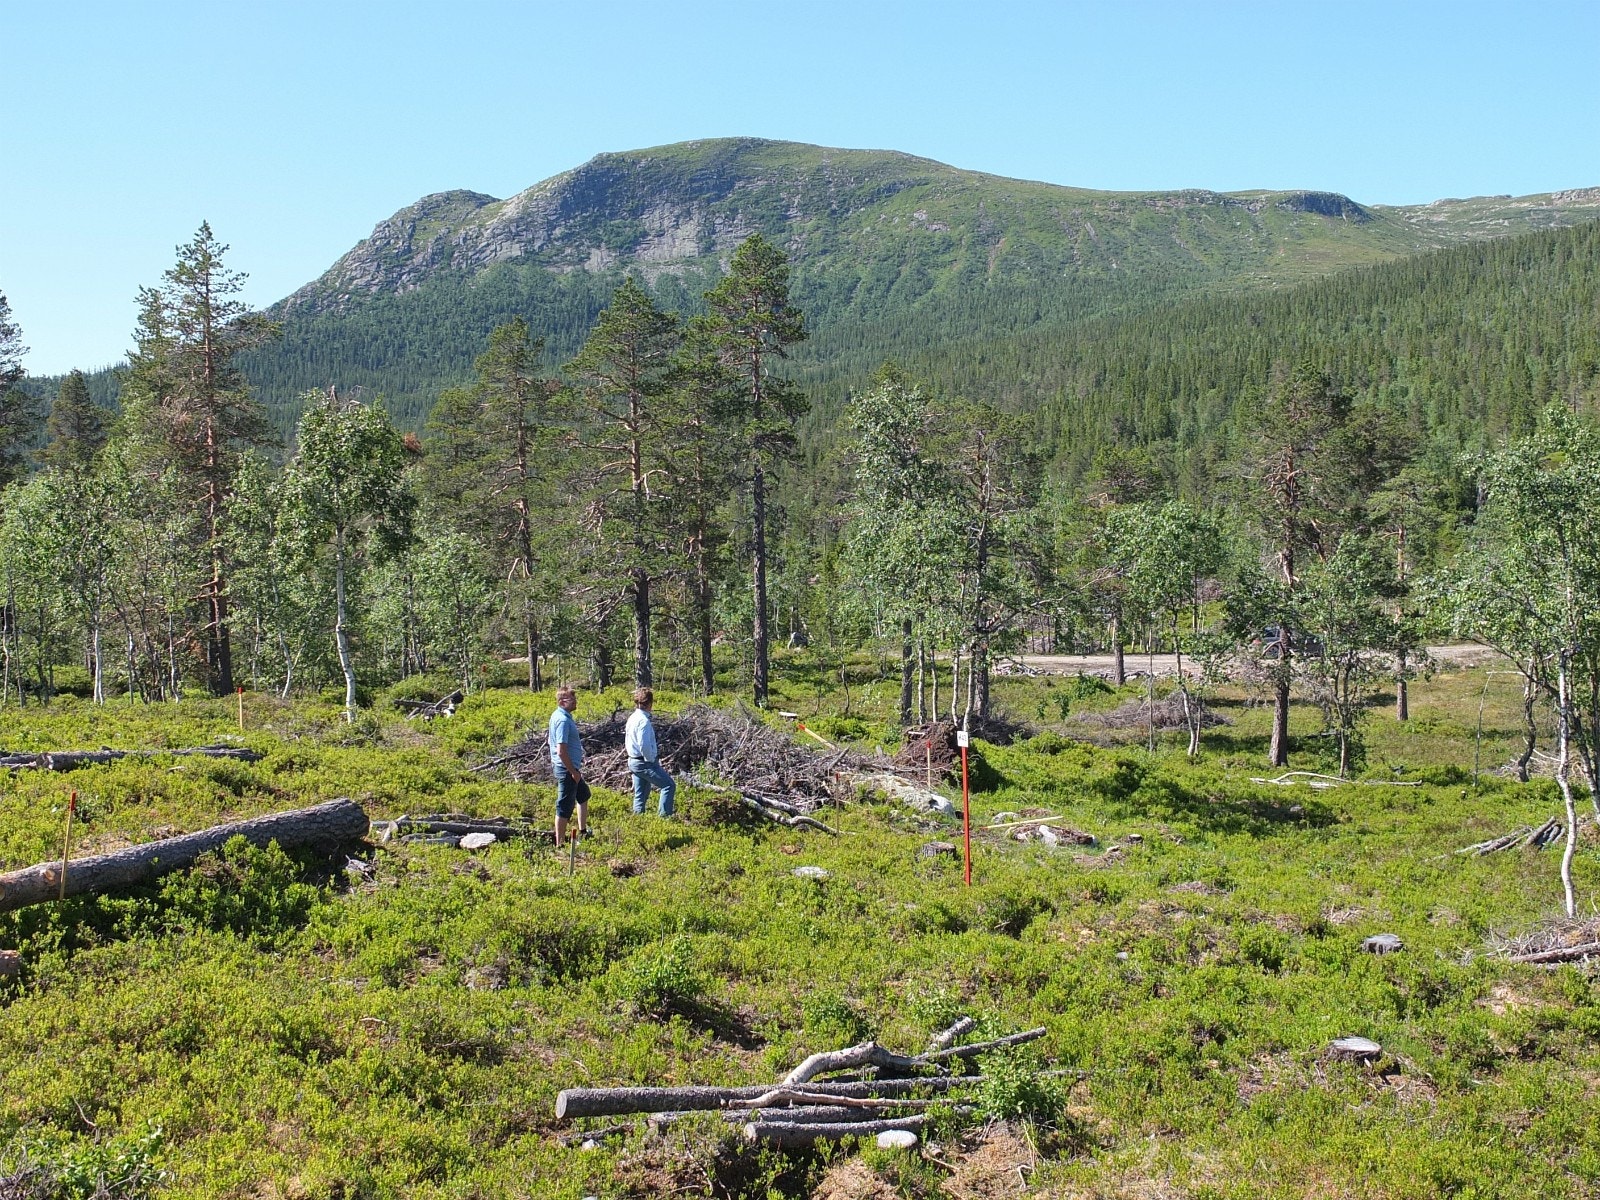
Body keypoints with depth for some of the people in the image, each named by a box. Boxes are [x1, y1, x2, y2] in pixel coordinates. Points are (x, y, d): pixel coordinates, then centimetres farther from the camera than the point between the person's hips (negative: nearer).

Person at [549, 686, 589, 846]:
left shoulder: (557, 716, 7)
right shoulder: (563, 720, -24)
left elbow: (554, 745, 17)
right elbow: (561, 751, -28)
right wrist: (574, 772, -20)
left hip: (570, 768, 11)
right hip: (567, 769, -11)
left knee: (583, 795, 27)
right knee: (565, 807, -1)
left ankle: (583, 831, 39)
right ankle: (560, 844, 8)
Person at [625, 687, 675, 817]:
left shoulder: (632, 718, 10)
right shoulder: (644, 721, -19)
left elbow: (628, 740, 19)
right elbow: (644, 745, -25)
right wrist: (652, 760, -13)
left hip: (633, 761, 10)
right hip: (645, 762, -10)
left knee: (640, 796, 14)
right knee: (669, 785, -6)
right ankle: (665, 816, -9)